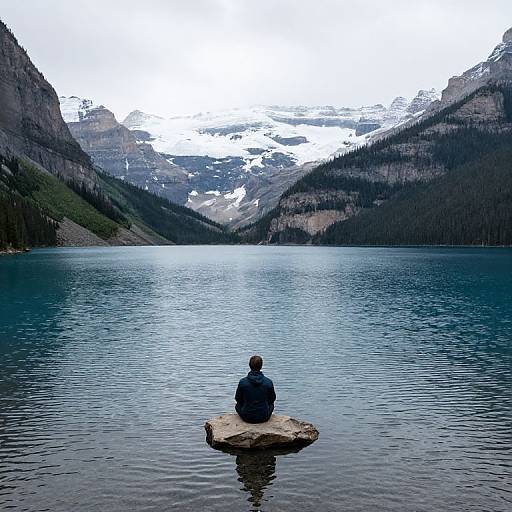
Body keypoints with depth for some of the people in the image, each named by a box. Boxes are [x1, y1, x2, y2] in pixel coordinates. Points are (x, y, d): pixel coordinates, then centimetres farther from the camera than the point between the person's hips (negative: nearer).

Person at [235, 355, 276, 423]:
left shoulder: (242, 382, -15)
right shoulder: (269, 382, -13)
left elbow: (238, 399, 0)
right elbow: (272, 399, 3)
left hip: (247, 418, -1)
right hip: (264, 418, 1)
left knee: (238, 405, 29)